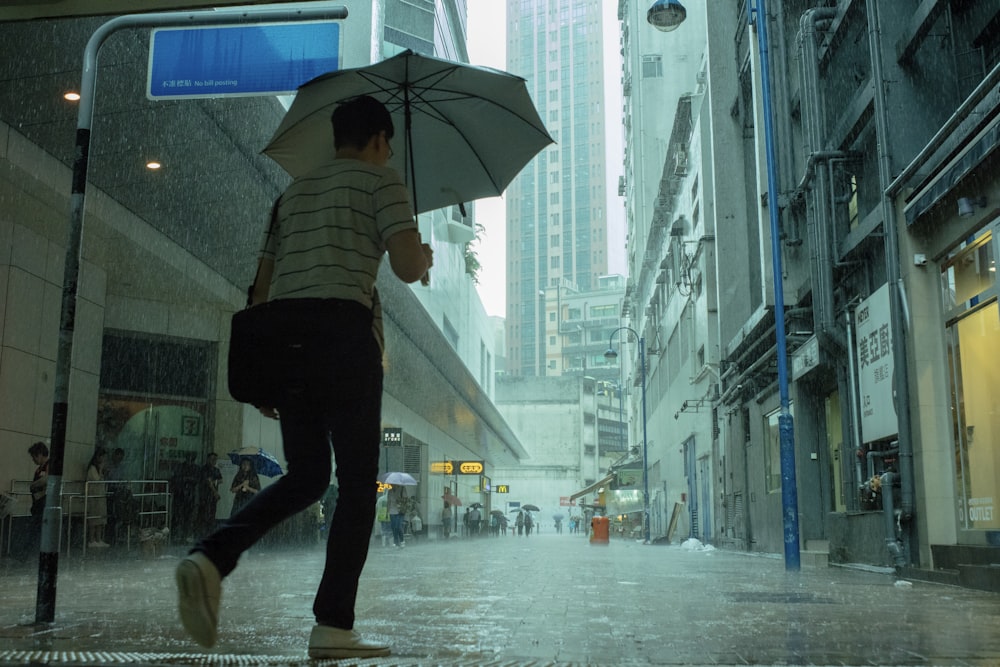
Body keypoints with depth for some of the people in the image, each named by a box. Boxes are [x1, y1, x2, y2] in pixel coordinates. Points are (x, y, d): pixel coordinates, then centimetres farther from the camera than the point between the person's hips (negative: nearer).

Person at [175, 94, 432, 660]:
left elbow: (262, 289, 21)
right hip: (345, 330, -6)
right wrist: (426, 258, 16)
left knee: (305, 476, 15)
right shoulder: (381, 180, 6)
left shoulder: (295, 190, 25)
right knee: (358, 482, 1)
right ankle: (333, 626, -3)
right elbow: (406, 268, -9)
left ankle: (212, 557, -7)